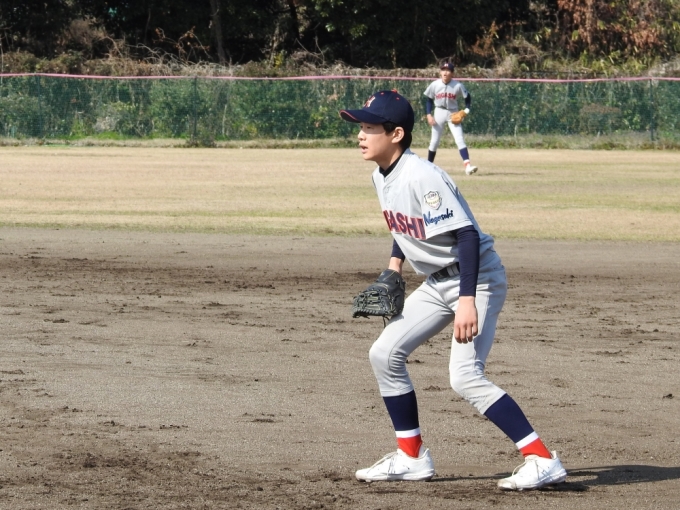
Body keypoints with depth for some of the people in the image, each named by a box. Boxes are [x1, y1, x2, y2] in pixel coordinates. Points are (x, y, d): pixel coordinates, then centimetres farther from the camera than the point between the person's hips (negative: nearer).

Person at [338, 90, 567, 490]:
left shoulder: (421, 177, -24)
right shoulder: (382, 178, 5)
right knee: (385, 353, 9)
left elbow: (467, 234, -28)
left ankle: (543, 460, -19)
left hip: (477, 277, -10)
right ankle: (412, 457, 18)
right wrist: (394, 266, 9)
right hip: (438, 282, 10)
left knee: (466, 376, -21)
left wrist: (467, 300, -34)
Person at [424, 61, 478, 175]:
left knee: (460, 139, -11)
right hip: (439, 113, 1)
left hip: (453, 114, -1)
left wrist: (466, 111, -12)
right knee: (434, 141, 6)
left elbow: (467, 97, 2)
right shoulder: (434, 85, -7)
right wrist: (429, 114, -7)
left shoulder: (458, 86, -10)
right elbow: (429, 100, 3)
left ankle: (467, 165, -20)